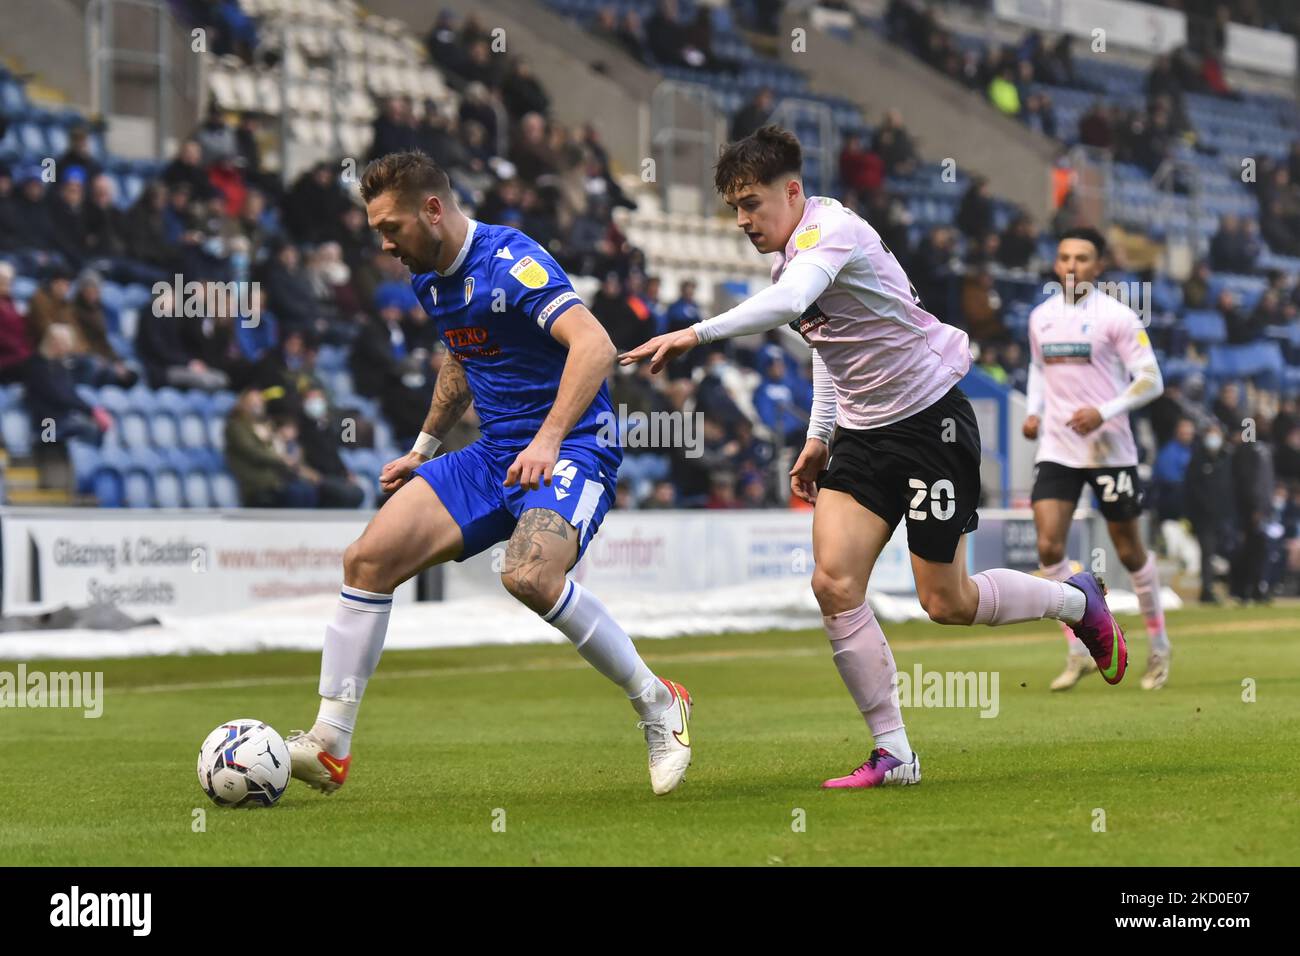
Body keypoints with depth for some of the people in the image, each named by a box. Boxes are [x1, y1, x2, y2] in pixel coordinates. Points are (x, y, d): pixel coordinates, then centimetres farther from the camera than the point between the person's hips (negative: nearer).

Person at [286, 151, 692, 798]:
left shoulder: (510, 262, -18)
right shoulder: (430, 281, 10)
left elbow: (595, 345, -29)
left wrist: (548, 439, -38)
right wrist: (423, 450, 26)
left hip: (571, 449, -9)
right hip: (495, 455, 9)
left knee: (528, 575, -34)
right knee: (369, 558, -5)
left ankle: (658, 706, -14)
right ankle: (329, 745, 1)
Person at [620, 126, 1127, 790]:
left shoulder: (832, 230, -21)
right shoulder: (791, 258, 8)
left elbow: (788, 304, -42)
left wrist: (697, 333, -50)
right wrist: (819, 435, 18)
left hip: (931, 420, -8)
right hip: (863, 432, 8)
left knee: (946, 603, 0)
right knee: (834, 582, -10)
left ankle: (1077, 601, 29)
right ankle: (894, 754, -5)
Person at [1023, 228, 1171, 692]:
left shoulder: (1117, 316, -8)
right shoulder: (1041, 317, 7)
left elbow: (1150, 380, -9)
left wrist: (1104, 412, -22)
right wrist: (1034, 412, 7)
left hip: (1110, 449, -4)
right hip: (1056, 449, 4)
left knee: (1129, 552, 6)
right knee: (1048, 546, -11)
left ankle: (1159, 646, 26)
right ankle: (1077, 652, 0)